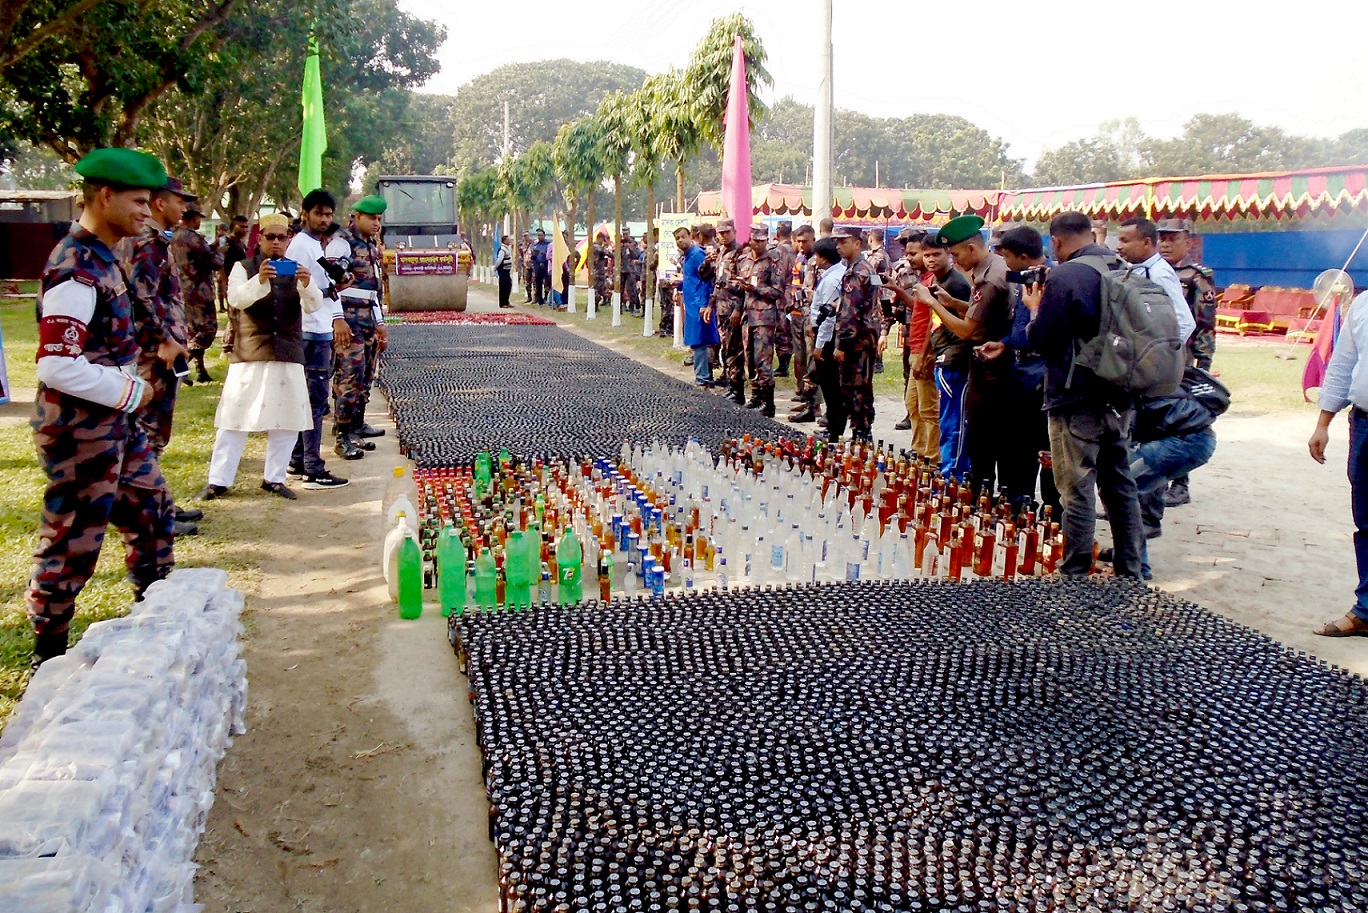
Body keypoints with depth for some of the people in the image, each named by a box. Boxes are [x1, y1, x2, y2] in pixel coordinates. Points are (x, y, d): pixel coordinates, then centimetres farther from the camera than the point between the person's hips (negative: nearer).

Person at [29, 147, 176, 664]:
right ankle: (47, 657, 18)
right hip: (79, 430, -10)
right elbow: (56, 366, -27)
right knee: (72, 545, 2)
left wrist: (133, 379, 10)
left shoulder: (101, 257, 9)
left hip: (116, 423, 10)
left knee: (153, 514, 19)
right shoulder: (75, 268, -21)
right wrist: (131, 392, -17)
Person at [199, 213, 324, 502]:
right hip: (249, 354, -2)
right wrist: (260, 281, -33)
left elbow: (314, 305, -4)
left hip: (288, 355, 3)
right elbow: (236, 297, -13)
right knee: (235, 418, -2)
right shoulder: (244, 267, 6)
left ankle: (274, 477, 16)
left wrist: (307, 285, -27)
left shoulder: (297, 270, 12)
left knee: (287, 421, 4)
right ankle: (218, 480, 4)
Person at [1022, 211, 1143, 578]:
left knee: (1078, 492, -2)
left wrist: (1035, 309, 7)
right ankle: (1129, 572, 24)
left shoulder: (1064, 276, -15)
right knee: (1121, 485, 15)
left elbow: (1040, 340, -13)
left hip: (1078, 403, -7)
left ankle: (1075, 577, 3)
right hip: (1120, 399, 7)